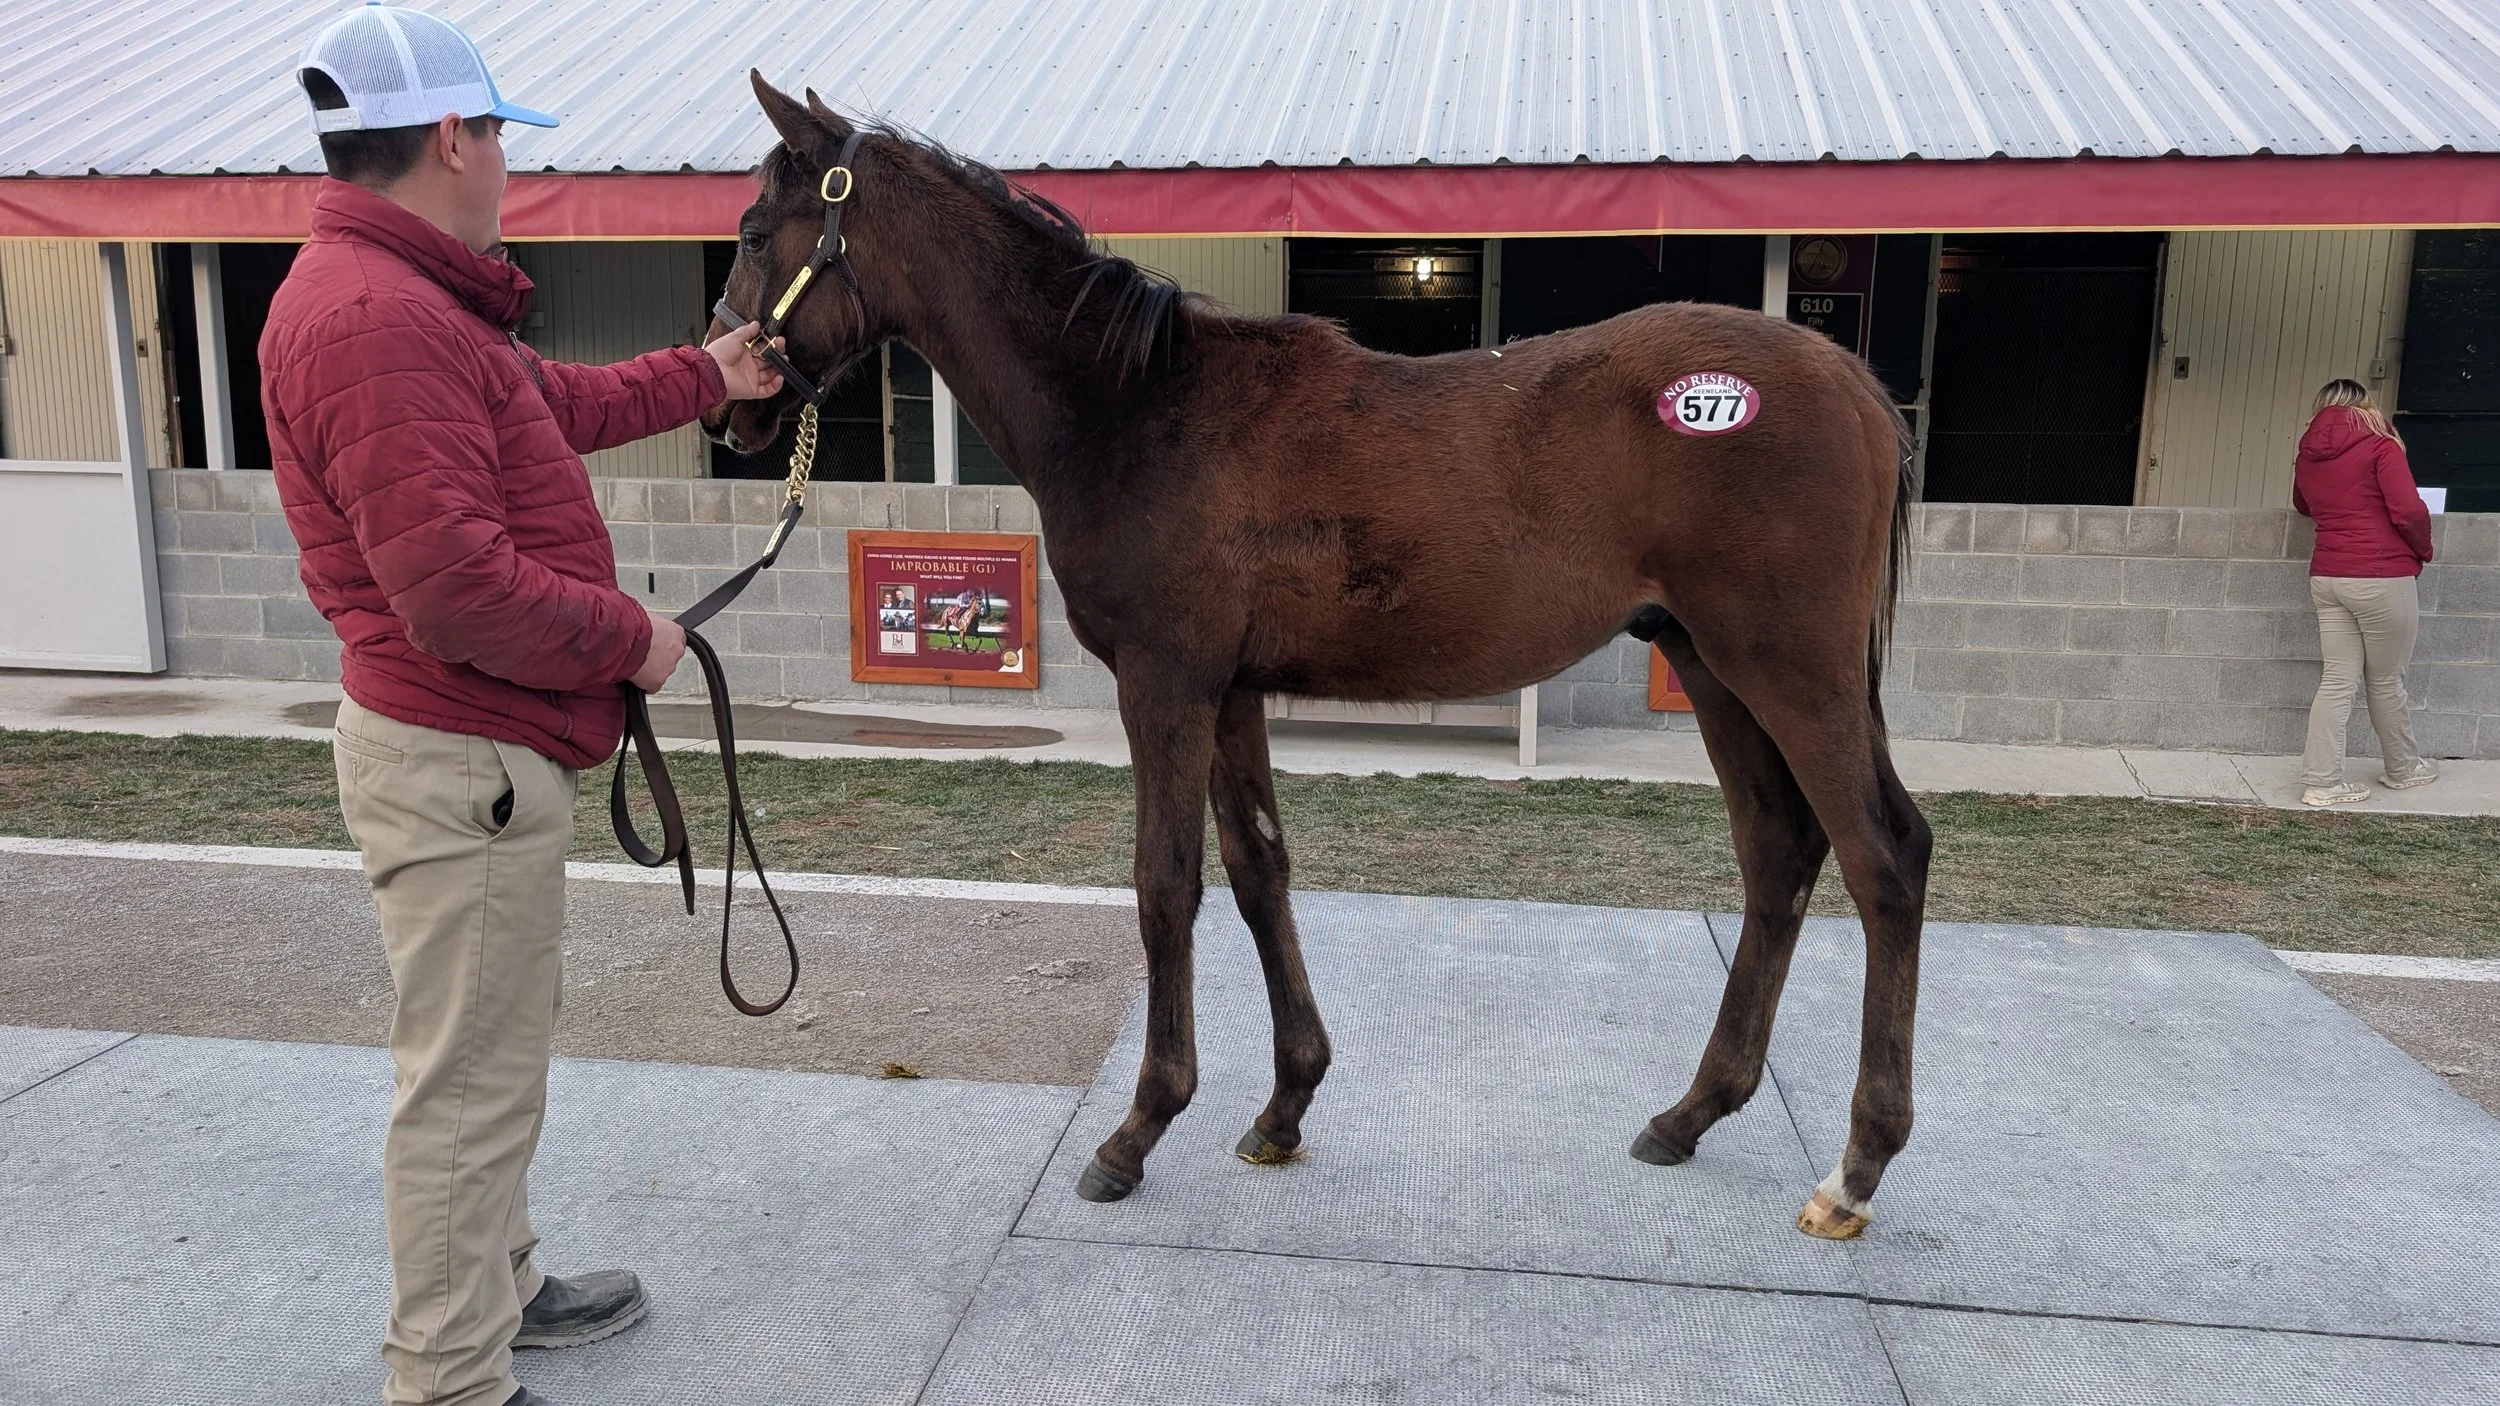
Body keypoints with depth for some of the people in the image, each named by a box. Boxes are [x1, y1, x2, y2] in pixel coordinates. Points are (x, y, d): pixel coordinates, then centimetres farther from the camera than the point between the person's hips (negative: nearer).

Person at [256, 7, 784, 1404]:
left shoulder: (413, 301, 12)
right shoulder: (379, 318, -23)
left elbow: (562, 401, 28)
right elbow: (456, 592, -29)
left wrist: (709, 375, 36)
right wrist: (631, 637, -15)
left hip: (481, 751, 11)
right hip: (466, 765, -11)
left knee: (498, 1049, 24)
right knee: (471, 1082, 2)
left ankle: (499, 1287, 43)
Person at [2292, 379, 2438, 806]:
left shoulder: (2309, 454, 11)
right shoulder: (2379, 446, -6)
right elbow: (2409, 511, -13)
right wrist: (2423, 551, 3)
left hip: (2327, 578, 5)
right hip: (2383, 578, -5)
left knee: (2338, 680, 7)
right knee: (2386, 681, 10)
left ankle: (2321, 780, 2)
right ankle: (2402, 768, 28)